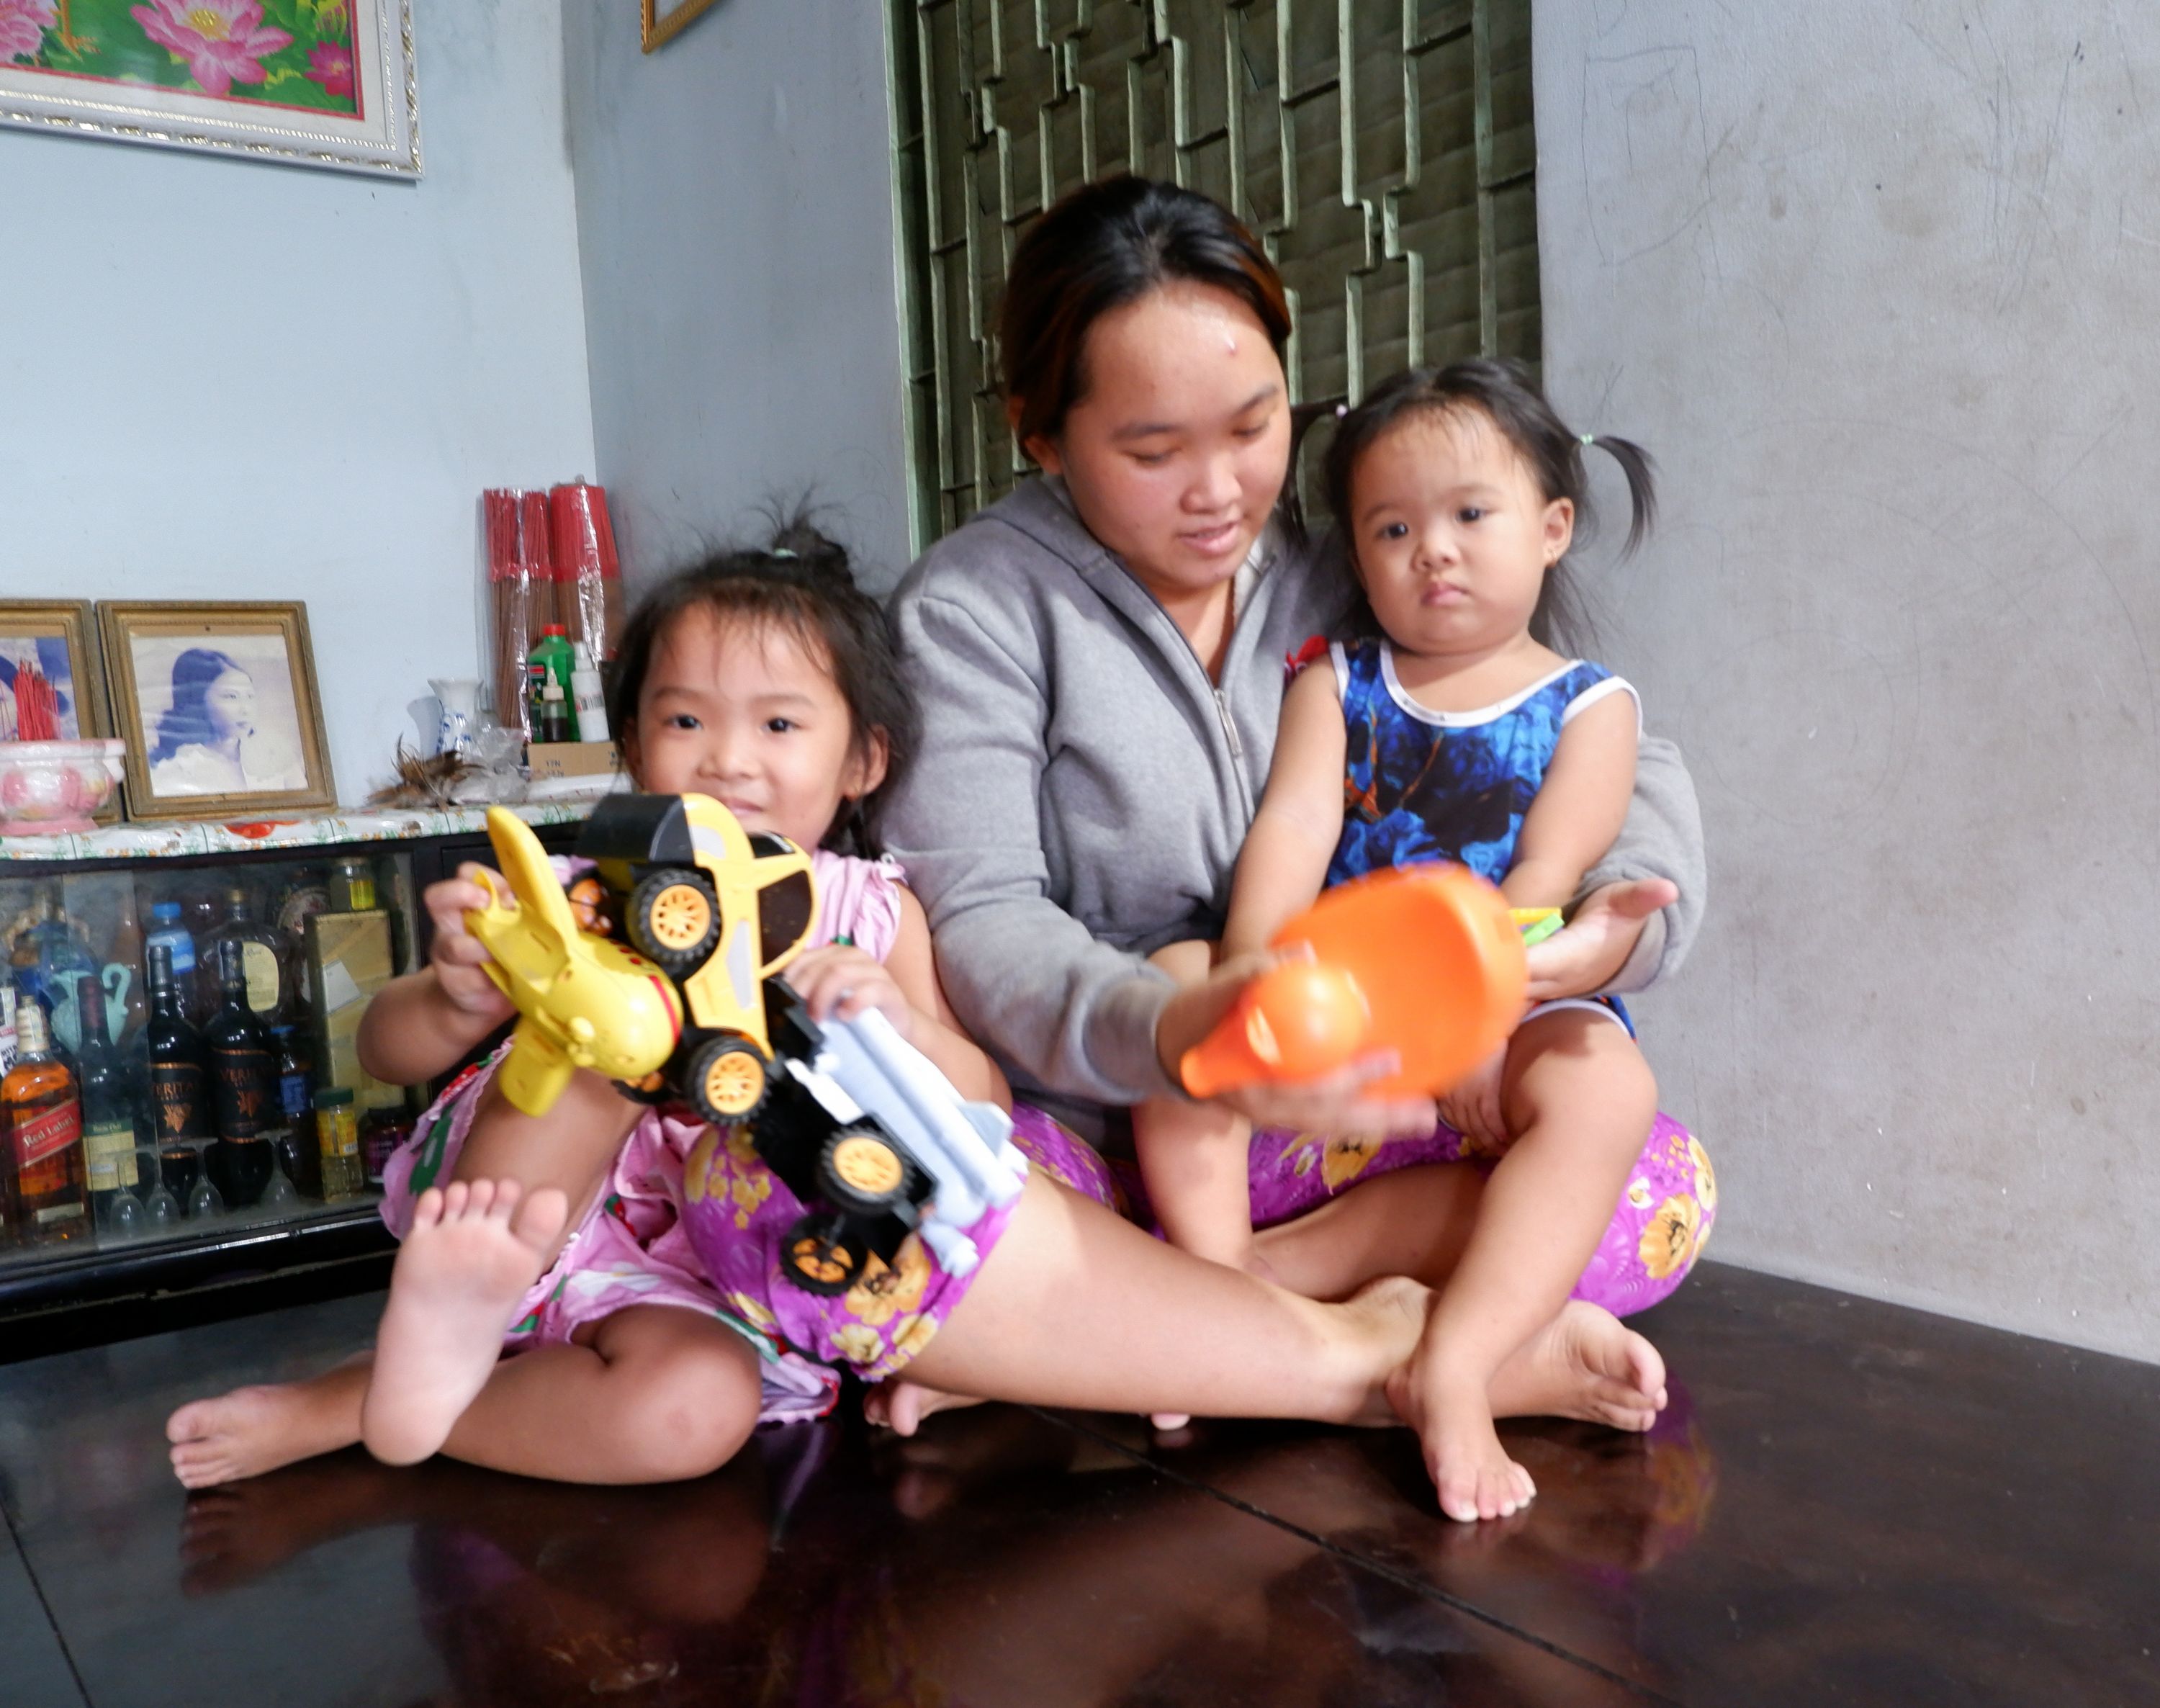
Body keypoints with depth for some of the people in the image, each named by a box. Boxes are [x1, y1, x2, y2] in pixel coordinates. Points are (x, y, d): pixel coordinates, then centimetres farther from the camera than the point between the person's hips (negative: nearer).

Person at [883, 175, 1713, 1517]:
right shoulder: (976, 605, -4)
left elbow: (1636, 769, 5)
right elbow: (974, 916, -16)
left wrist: (1626, 922, -19)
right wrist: (1163, 1036, -37)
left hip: (1329, 1122, 3)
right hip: (1080, 1133, -2)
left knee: (1667, 1187, -19)